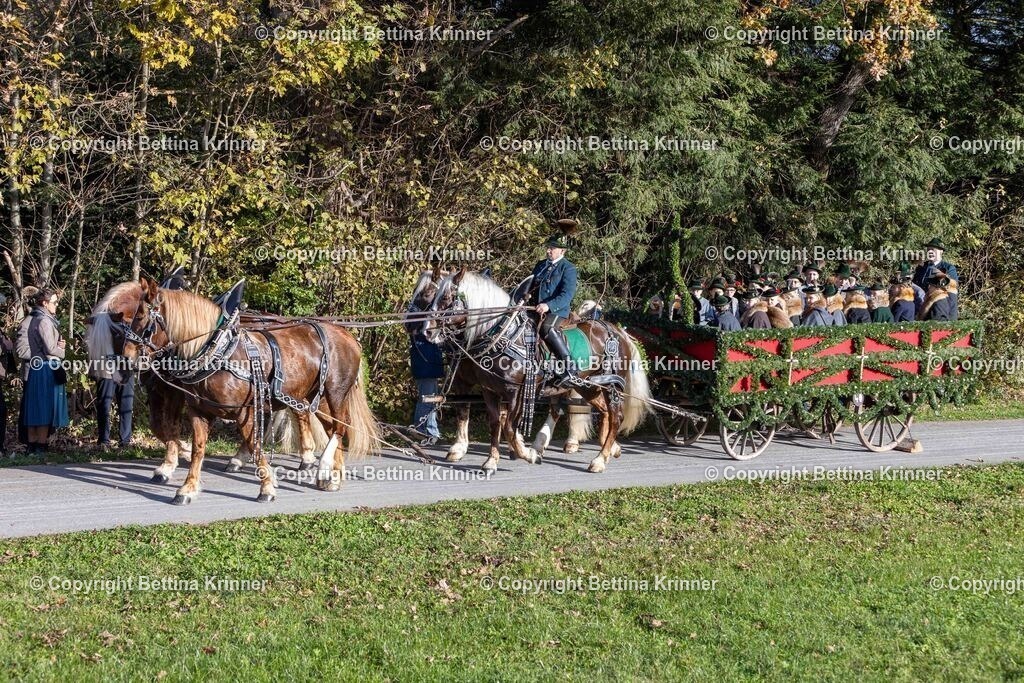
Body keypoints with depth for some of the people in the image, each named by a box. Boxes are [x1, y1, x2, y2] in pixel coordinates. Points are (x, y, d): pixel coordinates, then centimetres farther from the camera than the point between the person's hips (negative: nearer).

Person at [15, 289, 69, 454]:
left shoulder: (28, 321, 13)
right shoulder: (45, 321, -13)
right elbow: (50, 349, -18)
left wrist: (57, 345, 4)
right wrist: (61, 351, 5)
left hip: (32, 369, 9)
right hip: (47, 368, -9)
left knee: (33, 409, 10)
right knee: (45, 408, -5)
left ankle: (32, 446, 13)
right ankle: (41, 446, -5)